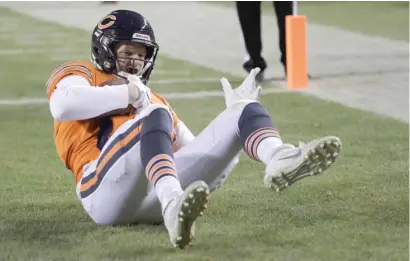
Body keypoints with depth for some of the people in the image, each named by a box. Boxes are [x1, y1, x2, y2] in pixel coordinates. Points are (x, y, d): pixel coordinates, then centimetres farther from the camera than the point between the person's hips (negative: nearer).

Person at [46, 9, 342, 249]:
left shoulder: (154, 101, 38)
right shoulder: (81, 75, 20)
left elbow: (198, 155, 31)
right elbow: (62, 106, -7)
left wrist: (235, 118, 17)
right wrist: (131, 94, -7)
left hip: (159, 192, 6)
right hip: (107, 191, -6)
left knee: (244, 111, -2)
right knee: (155, 115, -32)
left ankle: (279, 159, -40)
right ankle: (175, 207, -60)